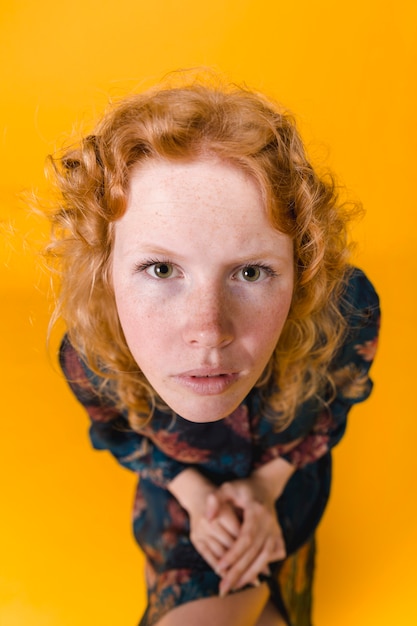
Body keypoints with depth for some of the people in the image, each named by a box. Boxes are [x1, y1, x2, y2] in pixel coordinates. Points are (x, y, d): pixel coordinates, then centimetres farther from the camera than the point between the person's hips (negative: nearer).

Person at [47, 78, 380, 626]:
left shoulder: (347, 314, -37)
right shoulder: (91, 358, -36)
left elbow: (334, 404, -11)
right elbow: (115, 431, -8)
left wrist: (268, 483, -13)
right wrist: (195, 492, -15)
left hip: (288, 479, 2)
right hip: (181, 491, -1)